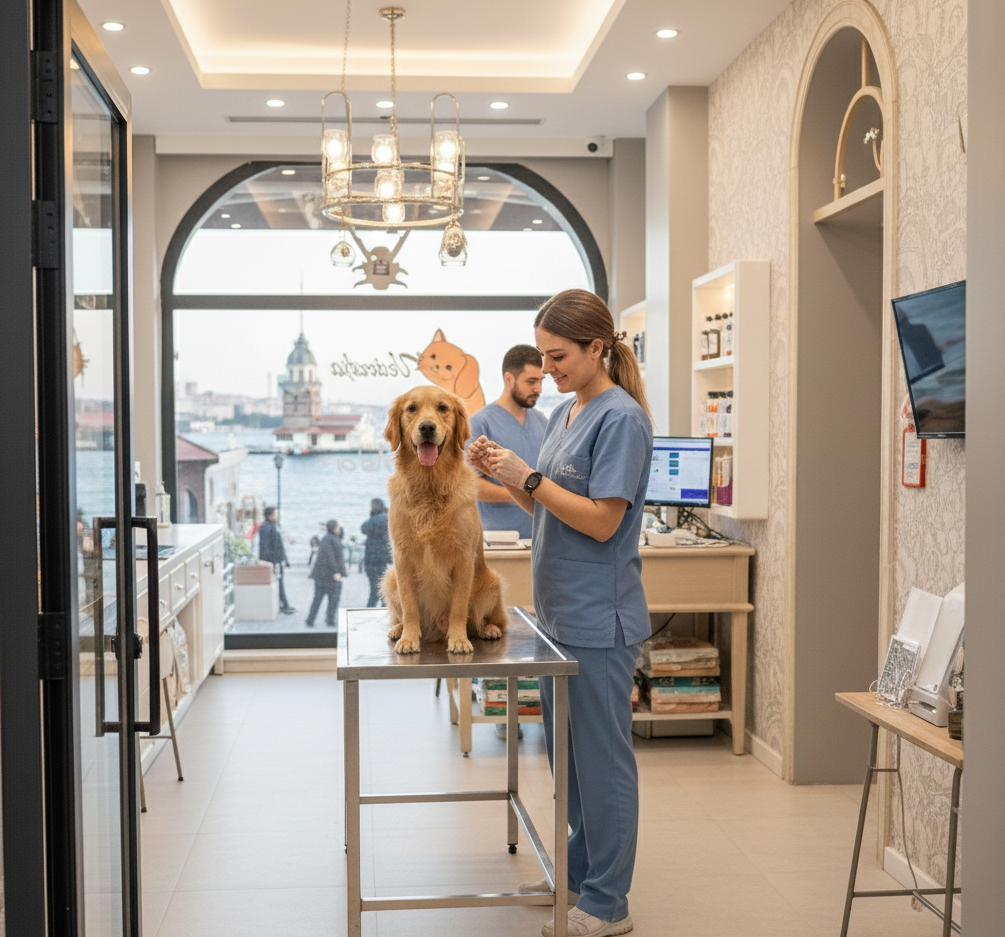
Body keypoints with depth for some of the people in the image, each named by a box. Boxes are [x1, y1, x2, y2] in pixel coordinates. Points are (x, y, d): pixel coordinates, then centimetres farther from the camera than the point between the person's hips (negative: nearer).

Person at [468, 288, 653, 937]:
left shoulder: (622, 418, -15)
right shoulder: (564, 414, 12)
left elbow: (602, 520, -19)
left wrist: (527, 476, -19)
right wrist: (503, 473, 1)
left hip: (599, 619, -9)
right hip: (558, 613, 9)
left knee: (600, 755, 1)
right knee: (565, 749, 18)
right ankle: (581, 869, 34)